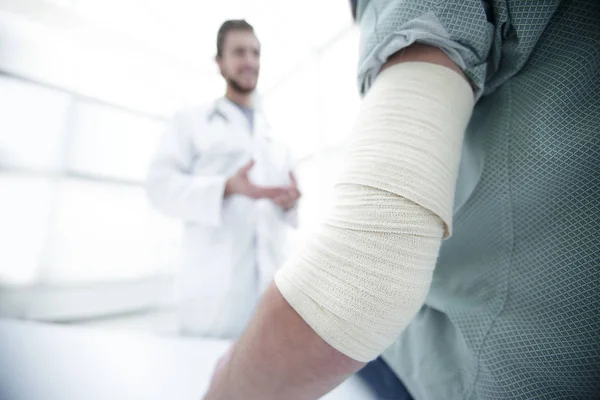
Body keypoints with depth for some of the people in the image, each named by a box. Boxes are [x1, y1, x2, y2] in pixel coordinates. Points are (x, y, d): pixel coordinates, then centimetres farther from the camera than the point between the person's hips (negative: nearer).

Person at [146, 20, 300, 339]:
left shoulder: (275, 138, 22)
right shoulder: (191, 121, 12)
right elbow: (160, 184, -1)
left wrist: (290, 201, -4)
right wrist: (227, 188, -18)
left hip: (271, 277, 4)